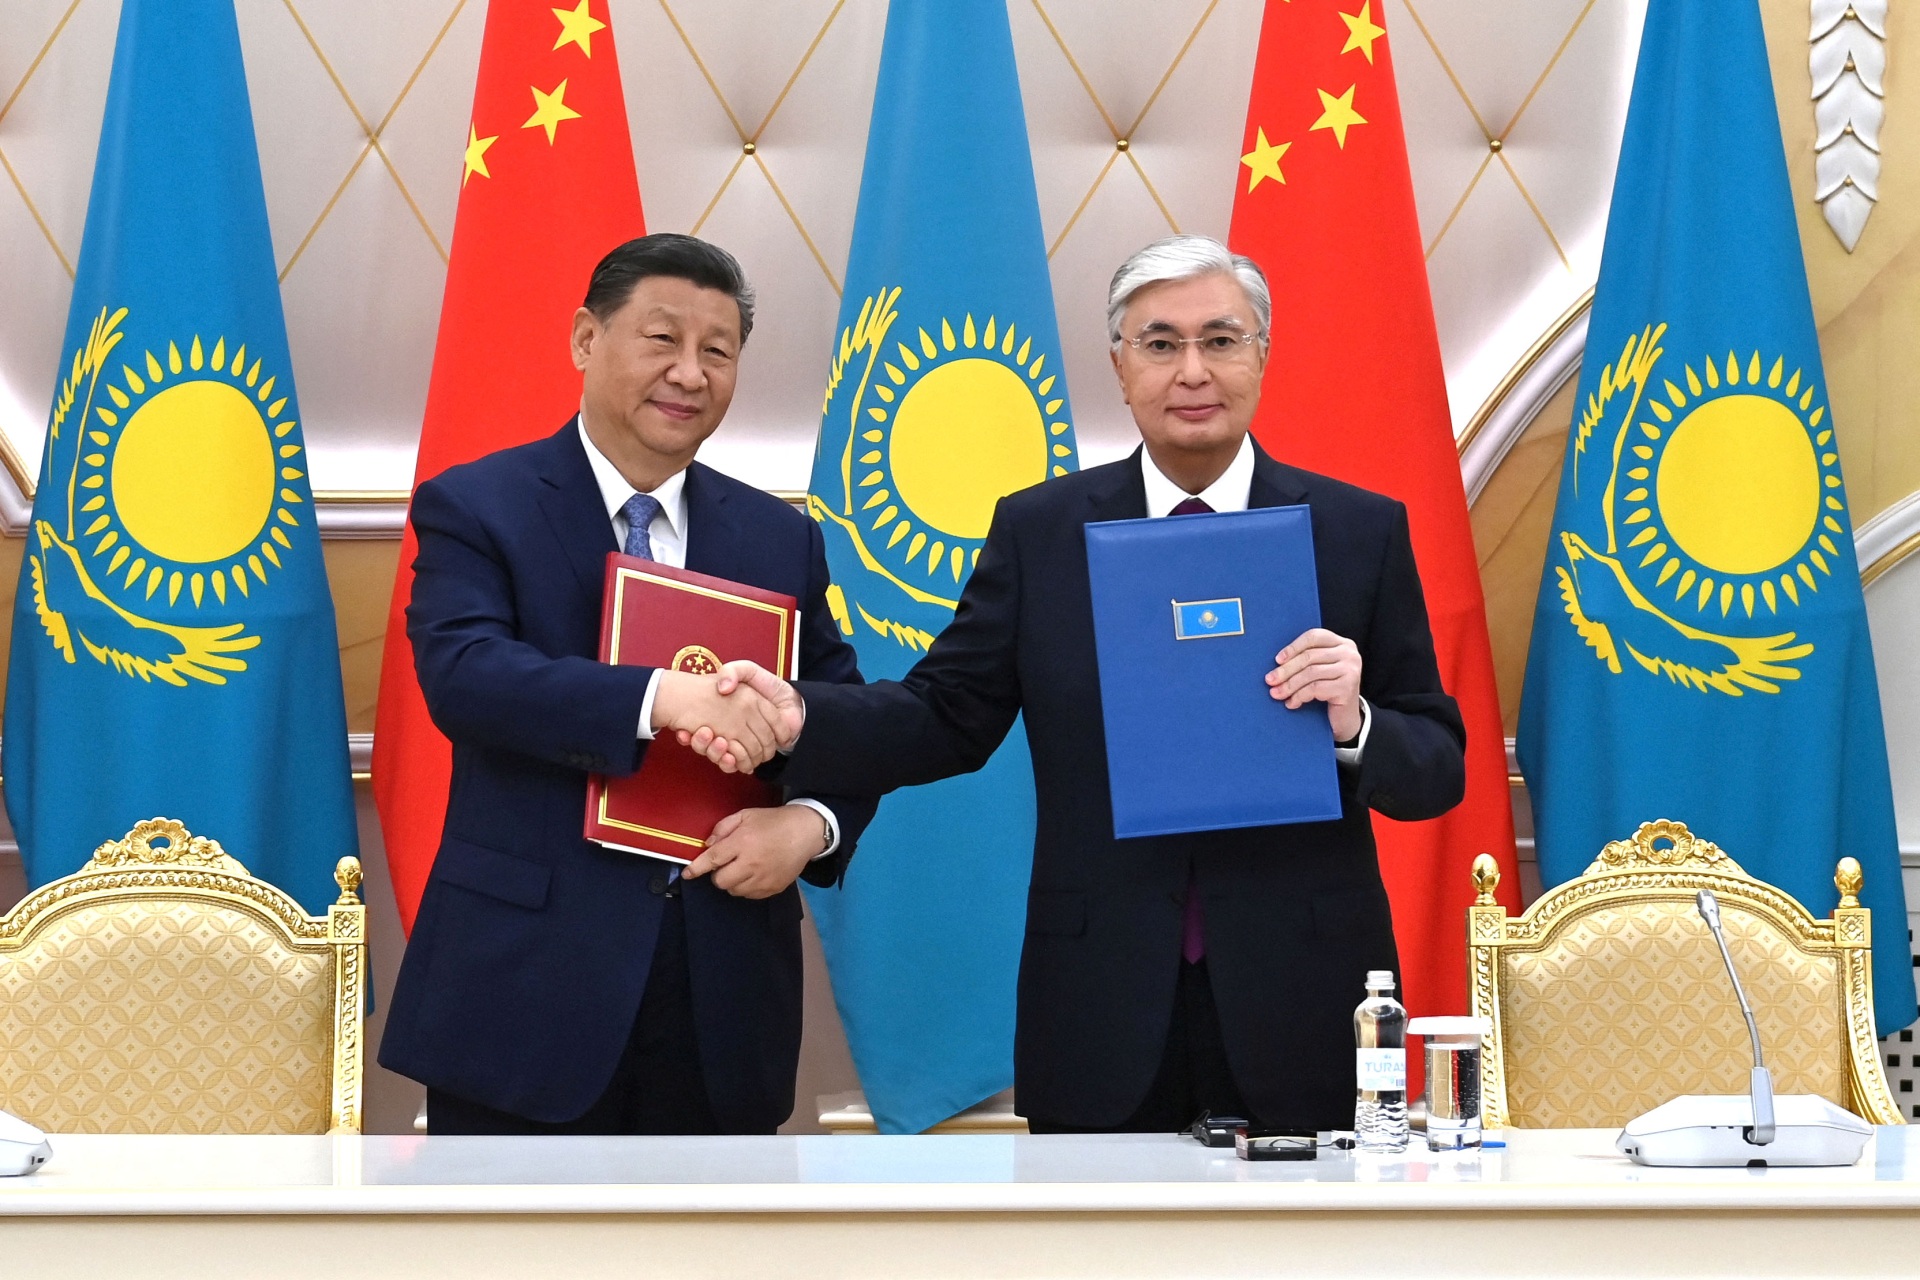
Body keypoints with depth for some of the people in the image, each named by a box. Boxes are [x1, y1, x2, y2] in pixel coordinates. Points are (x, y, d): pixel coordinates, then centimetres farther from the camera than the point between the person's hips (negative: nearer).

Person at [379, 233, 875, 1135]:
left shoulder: (781, 537, 11)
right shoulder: (476, 508, -2)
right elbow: (462, 674, -19)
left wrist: (809, 822, -10)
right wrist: (663, 697, -32)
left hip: (724, 996, 4)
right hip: (526, 989, -4)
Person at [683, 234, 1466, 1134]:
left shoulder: (1361, 531, 2)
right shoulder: (1038, 530, 6)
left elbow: (1439, 772, 2)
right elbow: (949, 719, 4)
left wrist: (1351, 725, -19)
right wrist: (798, 717, -13)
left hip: (1300, 1009, 0)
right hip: (1103, 1020, 1)